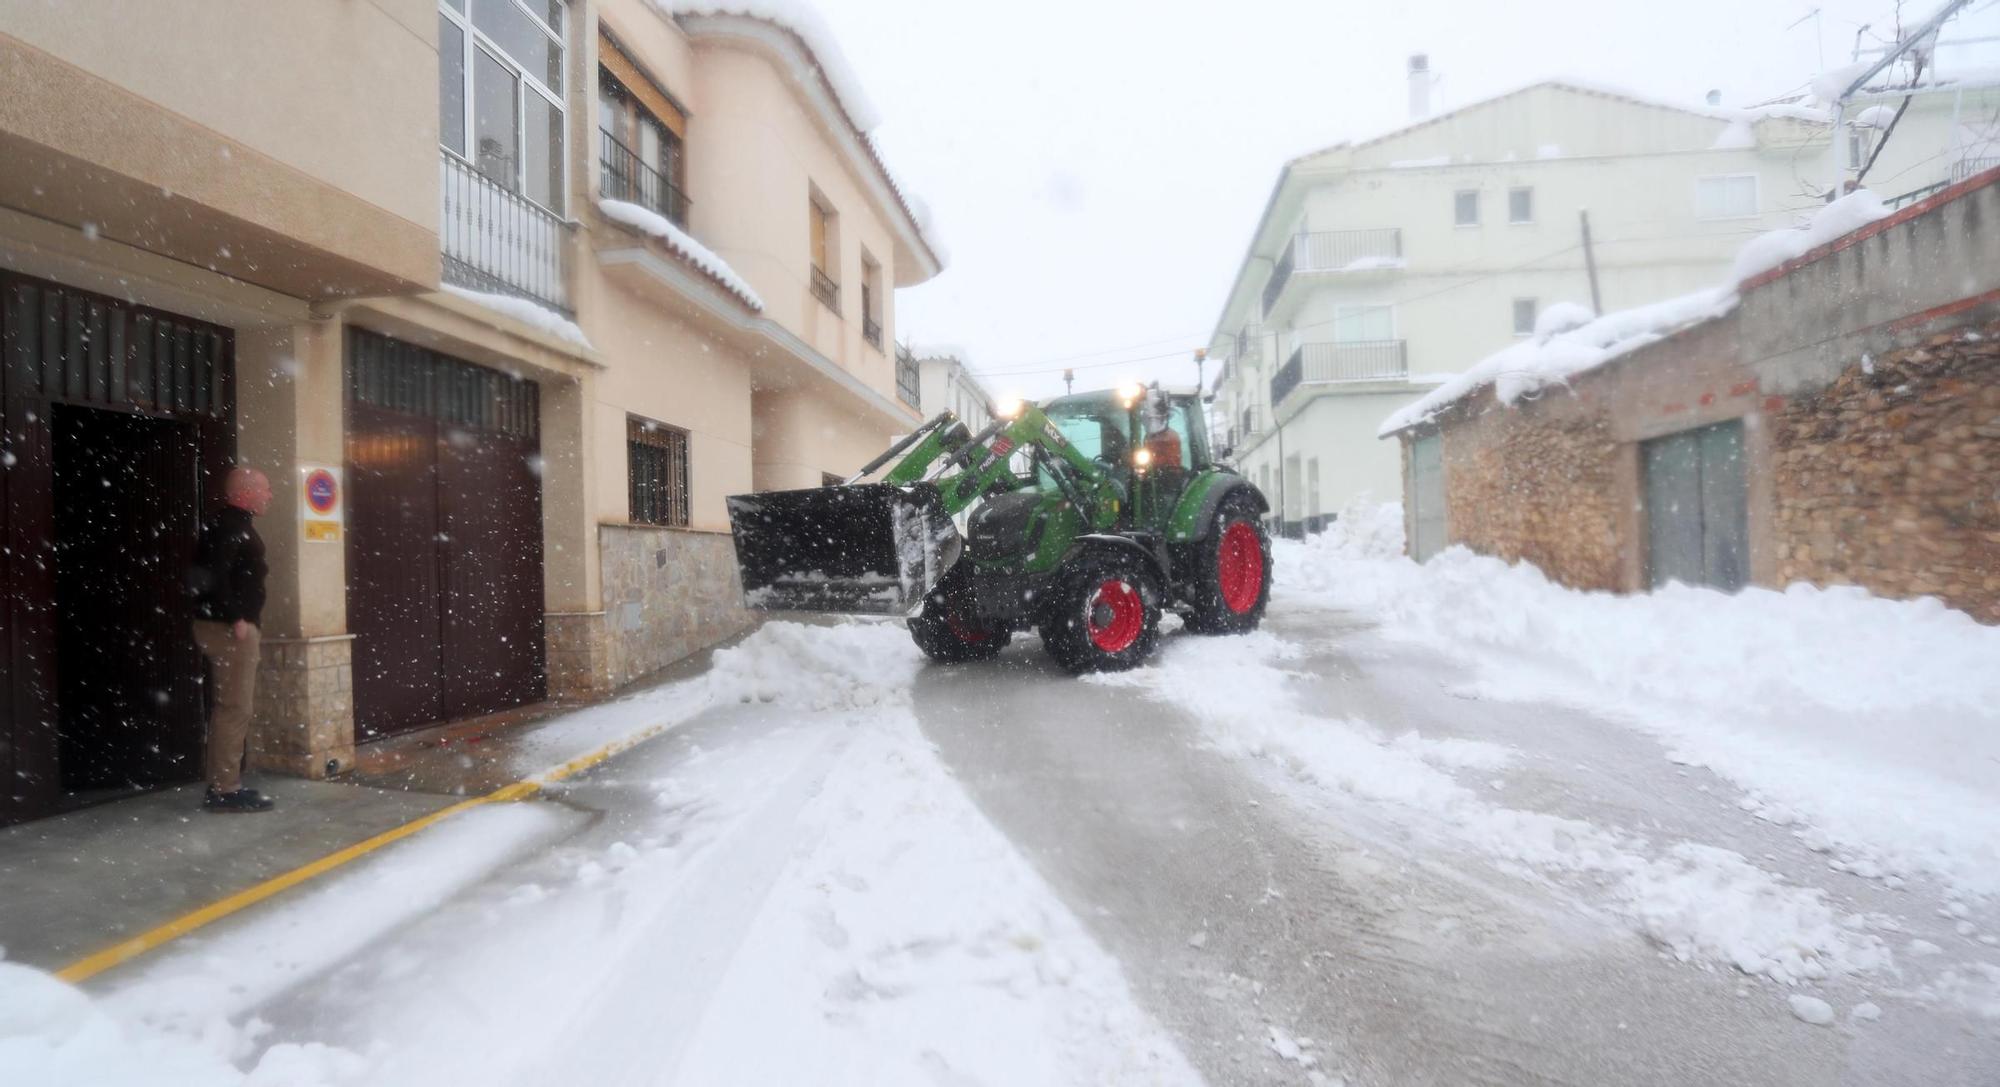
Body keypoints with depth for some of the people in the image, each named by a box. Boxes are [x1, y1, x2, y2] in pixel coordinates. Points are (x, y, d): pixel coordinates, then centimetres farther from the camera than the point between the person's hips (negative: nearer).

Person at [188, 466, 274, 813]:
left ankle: (221, 780, 25)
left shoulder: (235, 524, 17)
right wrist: (235, 618, -23)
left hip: (233, 626, 11)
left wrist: (248, 620, 18)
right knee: (234, 707, -6)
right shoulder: (230, 526, -14)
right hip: (229, 628, -11)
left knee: (230, 705, 16)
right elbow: (214, 573, -26)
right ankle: (224, 789, -1)